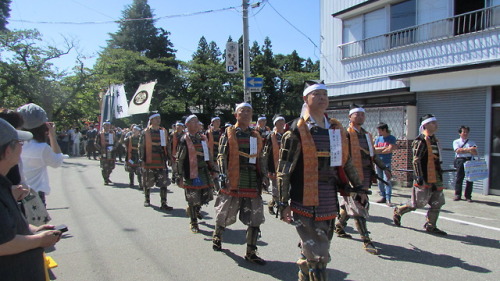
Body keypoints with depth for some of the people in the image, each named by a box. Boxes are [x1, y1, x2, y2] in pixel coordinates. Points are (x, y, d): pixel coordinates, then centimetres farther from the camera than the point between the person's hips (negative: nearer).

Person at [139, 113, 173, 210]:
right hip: (149, 162, -2)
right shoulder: (146, 132, -3)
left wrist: (168, 157, 12)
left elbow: (167, 145, 16)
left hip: (161, 162, 3)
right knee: (147, 183, 12)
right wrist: (142, 158, -9)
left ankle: (163, 203, 0)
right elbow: (141, 146, -3)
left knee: (164, 183, -3)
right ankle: (147, 200, 34)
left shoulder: (164, 131, 9)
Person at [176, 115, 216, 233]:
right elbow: (180, 159, -8)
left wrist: (213, 169, 16)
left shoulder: (203, 138, 11)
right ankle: (193, 223, 18)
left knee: (207, 195, 9)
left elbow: (208, 155, 18)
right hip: (191, 173, -5)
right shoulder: (184, 140, -7)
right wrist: (180, 176, -12)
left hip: (204, 171, 6)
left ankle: (196, 208, 40)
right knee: (192, 199, 1)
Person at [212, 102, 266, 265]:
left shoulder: (256, 137, 14)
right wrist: (224, 175, -15)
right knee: (224, 216, 11)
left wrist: (261, 176, 15)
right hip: (233, 184, -4)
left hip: (253, 185, 4)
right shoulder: (229, 133, 0)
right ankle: (217, 236, 41)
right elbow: (222, 156, -6)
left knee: (255, 220, 2)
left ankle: (251, 253, 14)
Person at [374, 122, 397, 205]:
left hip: (387, 162, -5)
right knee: (380, 181, 8)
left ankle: (388, 199, -10)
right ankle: (383, 197, 16)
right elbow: (374, 149, 3)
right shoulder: (378, 138, 12)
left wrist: (378, 151, -5)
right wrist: (383, 148, -10)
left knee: (386, 180, -11)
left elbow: (389, 149, -13)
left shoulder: (391, 138, -3)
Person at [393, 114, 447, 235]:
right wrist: (419, 177, -23)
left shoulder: (434, 140, 15)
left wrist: (439, 173, 24)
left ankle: (430, 226, 17)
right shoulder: (421, 140, -13)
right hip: (424, 178, -9)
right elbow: (416, 160, -18)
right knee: (419, 202, -2)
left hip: (435, 178, 9)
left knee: (437, 202, 7)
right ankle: (398, 211, 19)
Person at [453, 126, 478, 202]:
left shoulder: (472, 142, 17)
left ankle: (468, 196, 7)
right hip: (460, 160, -2)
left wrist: (463, 150, -10)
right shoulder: (456, 142, 11)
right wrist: (468, 149, -11)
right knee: (459, 178, -5)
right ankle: (457, 195, 3)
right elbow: (458, 151, -6)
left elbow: (475, 153, 3)